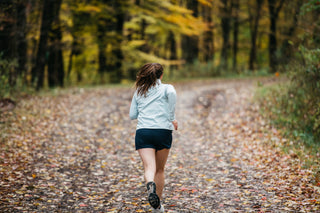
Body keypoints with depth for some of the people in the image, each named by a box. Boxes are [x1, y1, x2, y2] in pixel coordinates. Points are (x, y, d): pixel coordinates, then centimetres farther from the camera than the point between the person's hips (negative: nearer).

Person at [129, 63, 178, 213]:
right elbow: (172, 93, -16)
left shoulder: (139, 92, 18)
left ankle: (150, 185, -45)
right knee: (160, 169, 15)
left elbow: (132, 115, 17)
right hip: (163, 131, -1)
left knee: (149, 167, -12)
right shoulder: (166, 88, 9)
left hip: (142, 132, 1)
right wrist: (171, 118, -7)